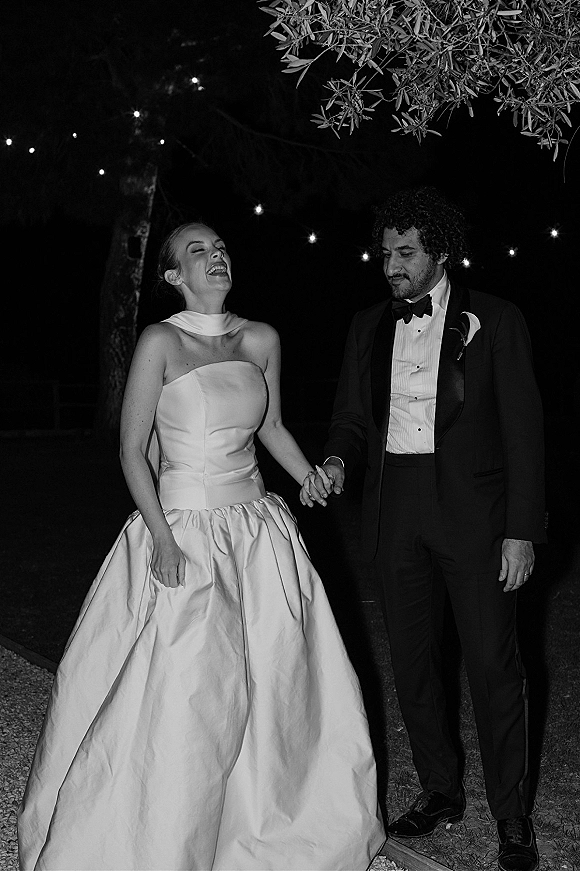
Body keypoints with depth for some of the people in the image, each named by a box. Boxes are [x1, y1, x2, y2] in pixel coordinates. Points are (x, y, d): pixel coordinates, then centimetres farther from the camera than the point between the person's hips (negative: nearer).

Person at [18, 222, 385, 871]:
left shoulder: (261, 340, 5)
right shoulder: (161, 341, -9)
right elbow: (132, 452, -10)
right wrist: (163, 540, -17)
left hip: (256, 522, 6)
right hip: (184, 529, -5)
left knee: (279, 683, 12)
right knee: (183, 700, -4)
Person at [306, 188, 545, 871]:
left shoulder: (494, 321, -2)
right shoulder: (369, 327, 10)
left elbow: (522, 429, -4)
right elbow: (352, 417, 13)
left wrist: (521, 530, -9)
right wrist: (336, 462, -10)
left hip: (472, 509, -4)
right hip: (396, 507, 4)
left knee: (492, 664, -2)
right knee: (411, 660, 11)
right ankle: (440, 791, 29)